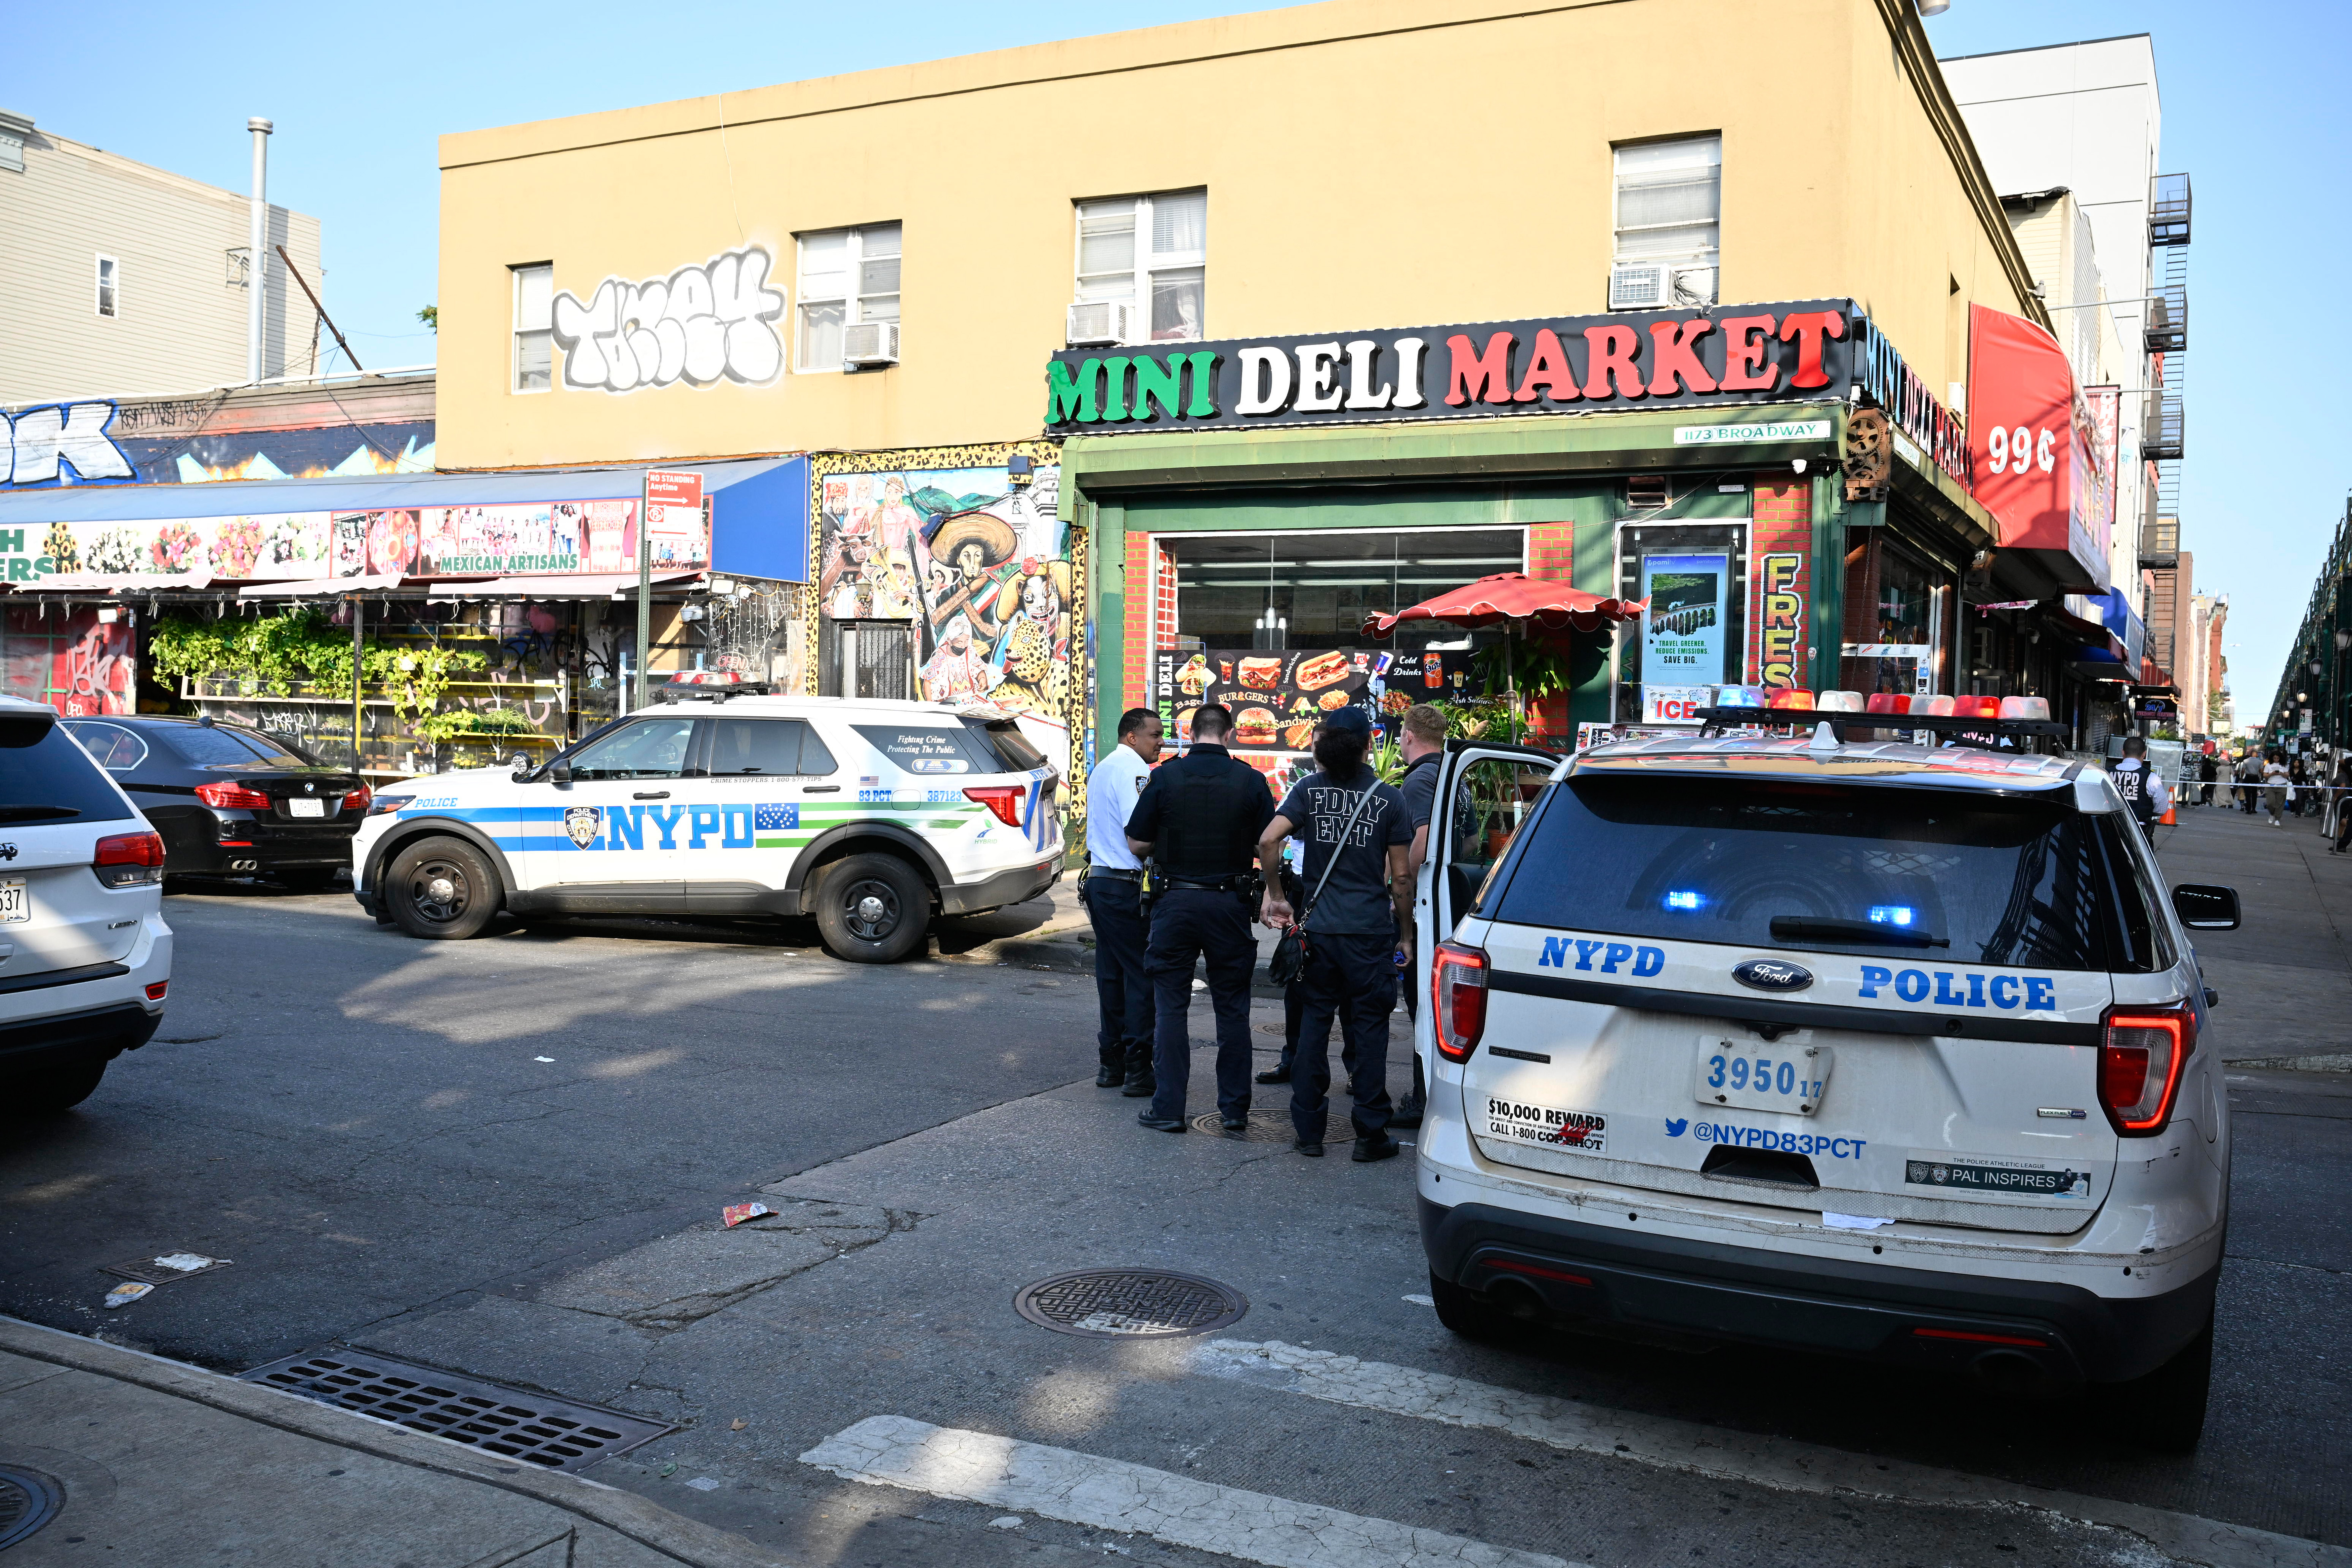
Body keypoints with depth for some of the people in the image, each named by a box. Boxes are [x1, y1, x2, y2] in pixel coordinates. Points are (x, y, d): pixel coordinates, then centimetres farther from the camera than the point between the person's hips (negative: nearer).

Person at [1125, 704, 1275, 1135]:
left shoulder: (1166, 777, -4)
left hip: (1176, 900, 0)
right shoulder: (1250, 780, -3)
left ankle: (1168, 1108, 7)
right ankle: (1234, 1107, 14)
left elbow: (1137, 844, -1)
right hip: (1229, 902, 1)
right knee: (1232, 1007, 10)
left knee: (1171, 1005, 6)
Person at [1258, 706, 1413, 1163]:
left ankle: (1308, 1129, 14)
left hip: (1320, 927, 2)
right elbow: (1401, 878, -1)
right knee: (1368, 1025, 5)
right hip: (1371, 931, -1)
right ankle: (1371, 1134, 9)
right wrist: (1406, 933, 8)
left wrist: (1276, 896, -1)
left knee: (1314, 1021, 10)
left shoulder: (1310, 789, 0)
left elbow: (1268, 841, -13)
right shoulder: (1388, 798, -2)